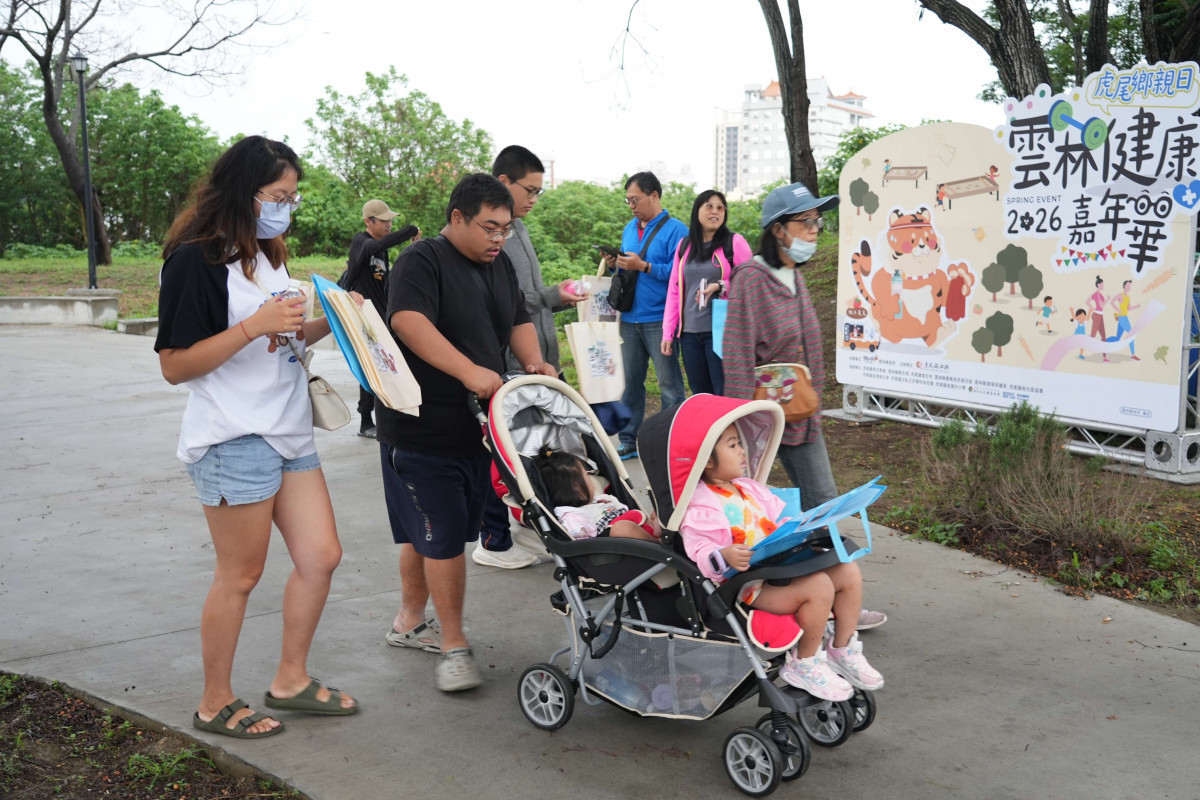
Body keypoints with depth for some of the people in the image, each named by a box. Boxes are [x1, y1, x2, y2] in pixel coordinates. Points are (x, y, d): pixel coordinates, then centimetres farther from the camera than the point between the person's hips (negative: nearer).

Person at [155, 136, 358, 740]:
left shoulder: (268, 255, 15)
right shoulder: (196, 259, -12)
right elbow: (174, 366, -15)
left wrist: (331, 321, 6)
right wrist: (255, 326, -24)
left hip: (289, 434, 9)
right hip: (233, 440, -8)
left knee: (321, 557, 9)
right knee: (239, 575, 2)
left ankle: (291, 679, 26)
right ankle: (215, 704, 19)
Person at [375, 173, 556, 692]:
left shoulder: (500, 265, 15)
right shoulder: (423, 261, -12)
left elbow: (519, 320, 23)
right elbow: (408, 320, -28)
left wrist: (533, 361, 2)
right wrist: (469, 371, -37)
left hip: (476, 425, 8)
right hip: (422, 428, -8)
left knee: (427, 533, 18)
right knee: (444, 536, -6)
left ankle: (410, 622, 32)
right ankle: (453, 645, 4)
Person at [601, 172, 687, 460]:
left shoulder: (675, 230, -7)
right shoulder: (630, 228, 16)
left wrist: (643, 266, -20)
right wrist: (615, 264, 3)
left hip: (659, 320, -7)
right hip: (630, 318, 7)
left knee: (669, 383, 1)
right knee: (629, 382, 10)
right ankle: (628, 441, 19)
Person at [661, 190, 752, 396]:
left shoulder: (734, 242, -1)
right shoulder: (684, 245, 12)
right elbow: (674, 291, 12)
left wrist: (720, 287, -18)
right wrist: (668, 332, 7)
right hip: (689, 332, 4)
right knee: (699, 394, 9)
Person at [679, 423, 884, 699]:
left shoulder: (749, 489, 18)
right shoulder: (700, 506, -13)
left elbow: (782, 519, 25)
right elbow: (699, 552, -23)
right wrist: (725, 557, -41)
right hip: (749, 586, -10)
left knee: (848, 571, 2)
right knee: (819, 586, -28)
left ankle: (842, 651, 17)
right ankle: (803, 664, -7)